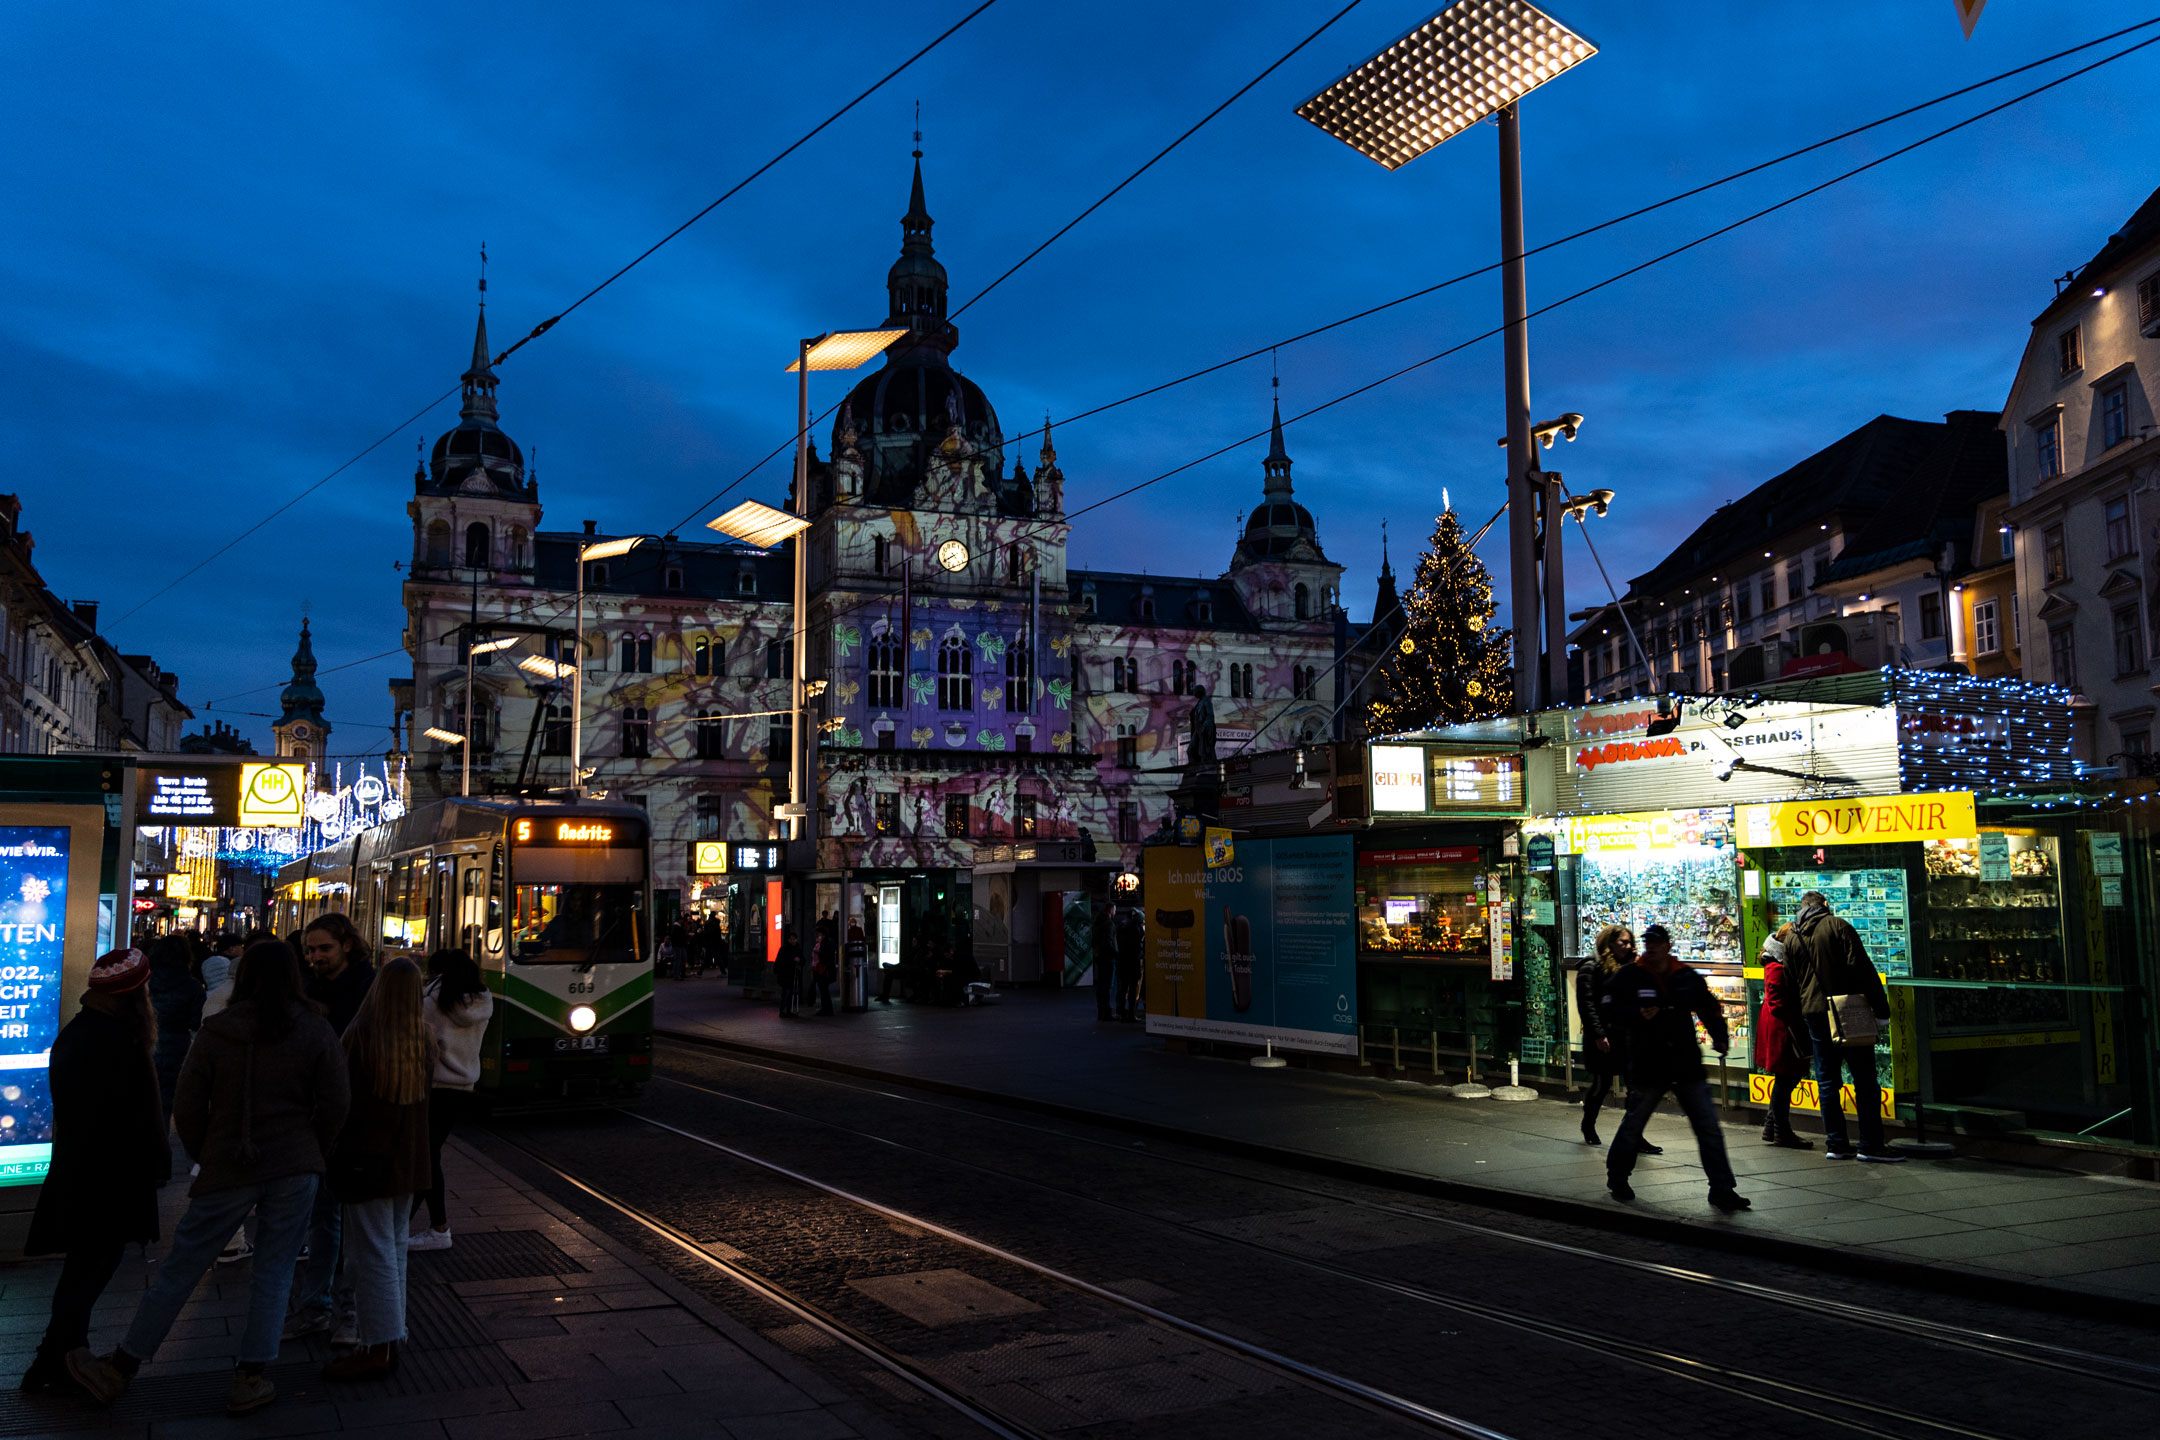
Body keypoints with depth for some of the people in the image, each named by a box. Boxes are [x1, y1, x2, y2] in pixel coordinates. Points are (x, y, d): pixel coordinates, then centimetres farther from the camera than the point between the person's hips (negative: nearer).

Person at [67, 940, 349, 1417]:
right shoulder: (316, 1031, -5)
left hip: (228, 1168, 0)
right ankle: (250, 1381, 12)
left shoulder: (216, 1033, -5)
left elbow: (188, 1108, -1)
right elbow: (334, 1105, -3)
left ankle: (118, 1371, 23)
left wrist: (205, 1157, 15)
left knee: (179, 1269, 11)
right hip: (295, 1169, 0)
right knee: (273, 1272, 9)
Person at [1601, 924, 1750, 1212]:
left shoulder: (1687, 978, 6)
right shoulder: (1628, 977, -3)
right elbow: (1609, 1012, -6)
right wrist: (1638, 1016, -21)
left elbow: (1710, 1009, 16)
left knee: (1709, 1128, 1)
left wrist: (1720, 1037, 2)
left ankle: (1722, 1190, 8)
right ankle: (1617, 1177, 31)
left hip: (1687, 1065, 3)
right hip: (1647, 1066, -2)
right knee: (1633, 1126, 10)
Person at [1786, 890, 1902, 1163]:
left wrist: (1798, 1018, 21)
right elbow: (1862, 968, -12)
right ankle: (1870, 1145, -4)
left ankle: (1836, 1144, 9)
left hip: (1814, 1015, 5)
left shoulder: (1792, 939, 12)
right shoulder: (1838, 926, -4)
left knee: (1827, 1082, 9)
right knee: (1865, 1081, -2)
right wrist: (1881, 1008, -11)